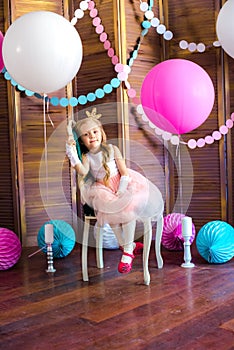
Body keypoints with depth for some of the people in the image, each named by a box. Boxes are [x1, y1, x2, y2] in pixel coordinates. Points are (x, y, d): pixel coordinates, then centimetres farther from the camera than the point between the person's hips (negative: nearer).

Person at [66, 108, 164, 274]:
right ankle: (129, 245, -5)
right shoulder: (86, 157, 1)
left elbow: (124, 170, -3)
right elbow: (82, 171, -21)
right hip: (103, 189, 0)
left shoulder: (112, 149, 2)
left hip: (121, 183, 0)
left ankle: (127, 250, -15)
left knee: (128, 209, -28)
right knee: (111, 212, -27)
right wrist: (72, 153, -29)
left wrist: (121, 190, -16)